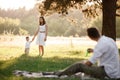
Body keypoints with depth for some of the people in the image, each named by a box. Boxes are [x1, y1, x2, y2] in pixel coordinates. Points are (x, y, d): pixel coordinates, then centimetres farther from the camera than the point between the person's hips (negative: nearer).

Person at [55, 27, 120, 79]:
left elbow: (90, 63, -18)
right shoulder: (110, 40, 6)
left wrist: (83, 64, 2)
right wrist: (94, 51, 31)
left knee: (79, 66, -5)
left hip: (107, 73, -9)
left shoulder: (101, 44, -20)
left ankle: (60, 74, 13)